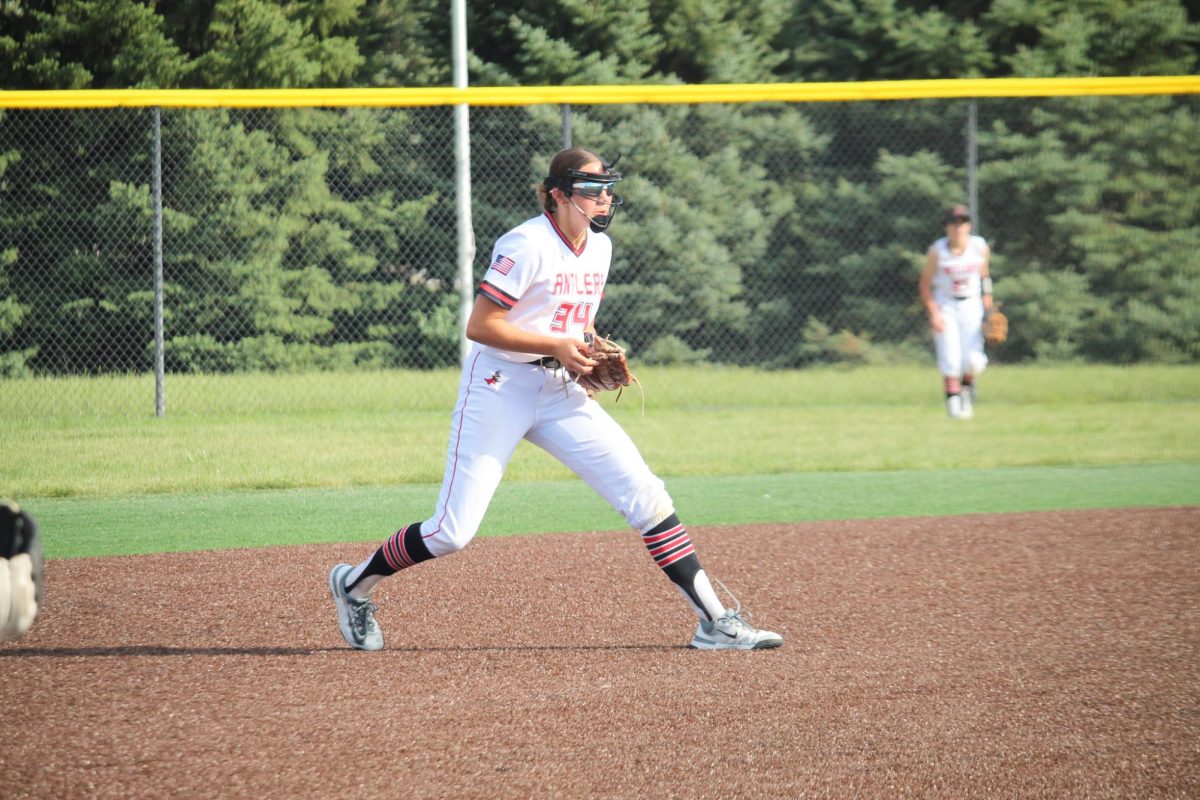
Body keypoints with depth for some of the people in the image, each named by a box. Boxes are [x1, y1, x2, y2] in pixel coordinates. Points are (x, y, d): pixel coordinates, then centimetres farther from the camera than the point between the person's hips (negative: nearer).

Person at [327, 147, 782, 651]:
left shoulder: (599, 247, 7)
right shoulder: (528, 245, -17)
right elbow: (480, 327, -19)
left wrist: (595, 354, 3)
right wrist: (558, 345, -22)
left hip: (560, 393, 7)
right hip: (499, 388, -7)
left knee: (645, 495, -6)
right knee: (453, 532, -7)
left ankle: (715, 621, -4)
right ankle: (354, 584, 18)